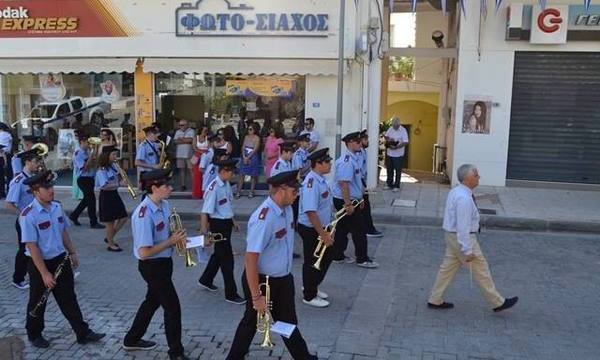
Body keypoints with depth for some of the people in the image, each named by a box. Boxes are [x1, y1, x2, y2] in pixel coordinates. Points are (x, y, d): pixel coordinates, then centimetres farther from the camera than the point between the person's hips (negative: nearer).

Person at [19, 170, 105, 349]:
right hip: (39, 263, -5)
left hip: (60, 260, 5)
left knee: (68, 299, 13)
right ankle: (34, 335, 37)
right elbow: (32, 247, -21)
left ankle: (83, 333, 20)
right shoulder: (28, 215, -23)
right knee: (38, 303, 15)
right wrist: (44, 273, -20)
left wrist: (72, 252, 15)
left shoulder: (57, 207, -2)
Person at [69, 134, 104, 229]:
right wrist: (91, 157, -22)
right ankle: (93, 222, 1)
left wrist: (96, 150, -1)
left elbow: (94, 163, 8)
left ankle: (74, 216, 34)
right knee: (91, 198, -8)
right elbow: (84, 167, -20)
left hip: (90, 178, 8)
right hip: (83, 179, -8)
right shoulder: (78, 153, -14)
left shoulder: (87, 152, 9)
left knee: (87, 199, 17)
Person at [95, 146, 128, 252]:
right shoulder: (101, 170, -18)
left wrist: (120, 178, -4)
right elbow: (104, 186, -25)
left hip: (114, 194, 8)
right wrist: (118, 184, -25)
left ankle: (109, 238, 27)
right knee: (110, 222, 3)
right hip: (106, 196, -8)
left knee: (123, 218, 10)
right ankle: (111, 245, 19)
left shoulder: (112, 166, 7)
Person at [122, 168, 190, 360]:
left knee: (153, 301, 25)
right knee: (172, 306, 1)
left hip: (164, 262, 9)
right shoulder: (144, 215, -28)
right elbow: (144, 253, -28)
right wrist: (171, 241, -22)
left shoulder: (165, 205, -1)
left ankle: (132, 339, 45)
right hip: (152, 266, -9)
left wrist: (178, 236, -6)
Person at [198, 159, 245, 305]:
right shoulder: (214, 188, -22)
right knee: (227, 258, -2)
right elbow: (205, 211, -22)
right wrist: (204, 230, -22)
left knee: (219, 253, 23)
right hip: (218, 224, -9)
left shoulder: (226, 185, 3)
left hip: (227, 223, 9)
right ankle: (231, 294, 9)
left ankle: (206, 280, 45)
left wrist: (233, 221, 23)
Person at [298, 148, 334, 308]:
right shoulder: (311, 182, -26)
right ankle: (309, 296, 25)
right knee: (313, 262, 6)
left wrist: (326, 230, 19)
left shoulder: (321, 179, 5)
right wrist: (323, 234, -26)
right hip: (310, 229, -9)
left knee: (327, 256, 21)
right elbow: (310, 212, -30)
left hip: (321, 227, 10)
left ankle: (312, 286, 40)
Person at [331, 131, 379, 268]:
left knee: (342, 228, 16)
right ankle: (362, 259, 10)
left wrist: (360, 198, 24)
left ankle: (338, 256, 26)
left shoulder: (351, 158, 12)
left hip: (345, 200, 10)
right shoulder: (346, 161, -21)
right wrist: (348, 204, -27)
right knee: (359, 230, -1)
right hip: (345, 201, -10)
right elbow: (343, 183, -27)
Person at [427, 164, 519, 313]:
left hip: (452, 235, 10)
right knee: (480, 269, 2)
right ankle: (498, 302, 15)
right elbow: (463, 226, -26)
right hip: (463, 237, -10)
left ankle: (435, 300, 22)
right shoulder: (464, 198, -26)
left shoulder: (456, 192, 6)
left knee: (448, 267, 15)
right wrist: (468, 250, -23)